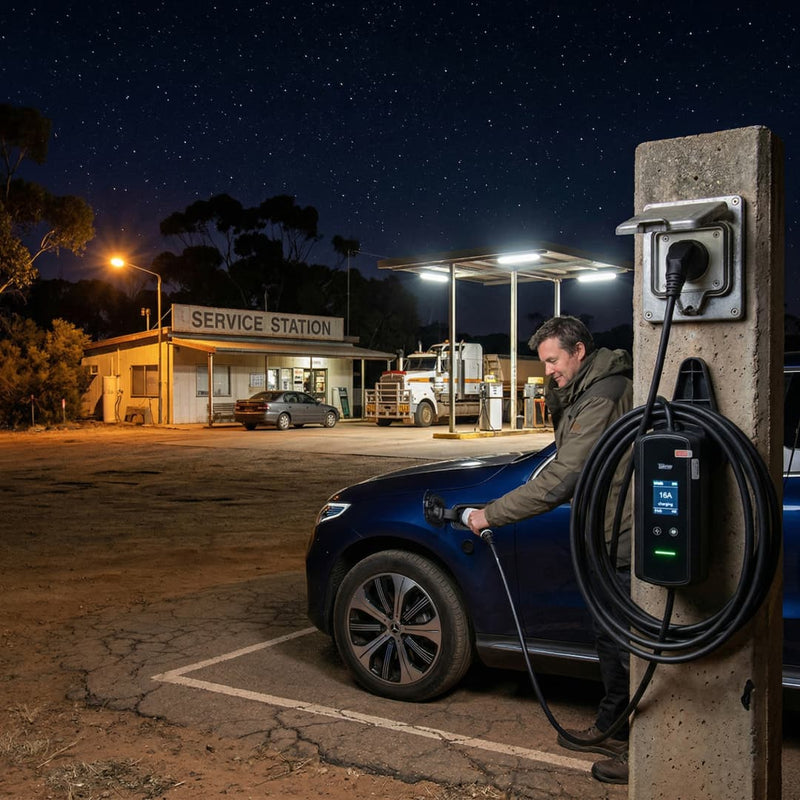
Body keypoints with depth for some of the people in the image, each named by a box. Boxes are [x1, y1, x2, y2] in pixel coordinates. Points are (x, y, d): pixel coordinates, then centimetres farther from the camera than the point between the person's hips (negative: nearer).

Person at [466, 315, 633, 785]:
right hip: (609, 539, 11)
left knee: (624, 644, 0)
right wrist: (558, 395, 3)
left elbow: (560, 479, -24)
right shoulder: (584, 390, 12)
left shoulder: (603, 398, -22)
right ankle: (610, 729, 36)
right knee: (609, 637, 20)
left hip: (623, 540, -11)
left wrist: (491, 514, -19)